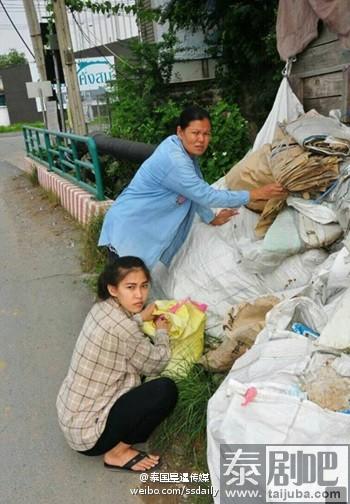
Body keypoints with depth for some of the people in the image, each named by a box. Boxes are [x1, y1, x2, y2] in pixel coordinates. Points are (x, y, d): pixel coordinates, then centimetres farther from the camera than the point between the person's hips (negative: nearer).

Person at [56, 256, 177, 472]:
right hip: (87, 432, -9)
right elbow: (156, 363, -12)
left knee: (137, 365, 13)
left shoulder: (102, 308, -3)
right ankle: (117, 453, 1)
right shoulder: (122, 328, -28)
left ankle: (118, 441, 14)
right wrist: (162, 331, 5)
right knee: (166, 390, -16)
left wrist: (140, 317, 4)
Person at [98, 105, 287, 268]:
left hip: (145, 228, 9)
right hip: (129, 231, -9)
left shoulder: (183, 148, 0)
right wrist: (255, 194, -20)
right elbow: (206, 195, -25)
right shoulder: (174, 160, -28)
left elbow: (197, 190, 12)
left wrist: (212, 218, 18)